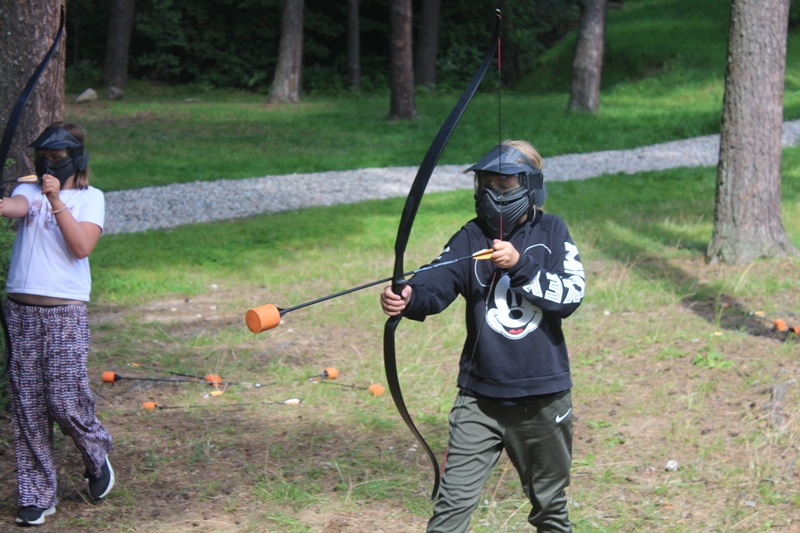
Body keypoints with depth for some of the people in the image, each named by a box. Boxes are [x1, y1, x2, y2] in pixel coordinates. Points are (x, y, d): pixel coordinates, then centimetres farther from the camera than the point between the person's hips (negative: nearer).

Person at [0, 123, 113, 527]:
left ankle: (97, 456, 23)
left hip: (65, 313, -3)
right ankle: (36, 496, 9)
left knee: (65, 401, -7)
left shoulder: (89, 198, 6)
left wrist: (56, 200, -17)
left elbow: (81, 247, -9)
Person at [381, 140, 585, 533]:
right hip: (481, 397, -1)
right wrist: (408, 297, -40)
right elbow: (436, 284, -19)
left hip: (543, 397, 1)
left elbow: (570, 296, -11)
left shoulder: (551, 232, 0)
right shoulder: (472, 237, -2)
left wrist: (520, 265, -22)